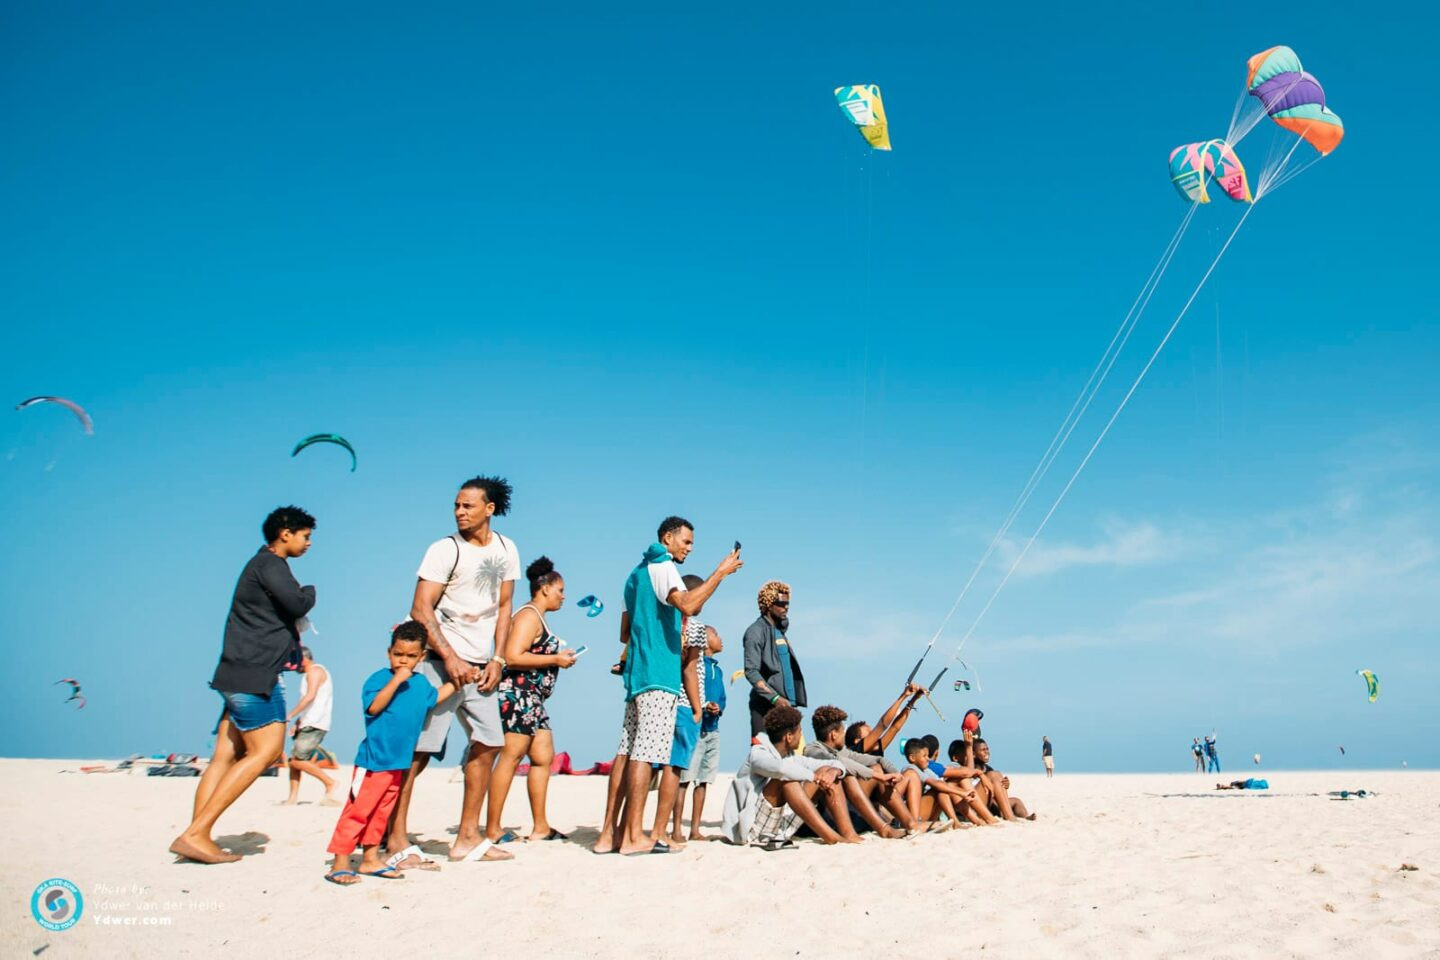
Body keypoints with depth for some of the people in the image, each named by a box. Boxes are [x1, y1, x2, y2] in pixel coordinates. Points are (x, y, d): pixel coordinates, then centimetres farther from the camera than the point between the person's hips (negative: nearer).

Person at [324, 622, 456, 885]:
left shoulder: (421, 683, 11)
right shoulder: (379, 678, -9)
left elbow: (435, 697, 31)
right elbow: (374, 706, -25)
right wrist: (396, 679, -26)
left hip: (399, 762, 7)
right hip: (373, 760, -7)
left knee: (382, 812, 14)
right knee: (358, 810, -5)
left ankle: (370, 858, 24)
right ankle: (340, 863, 0)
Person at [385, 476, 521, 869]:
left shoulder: (506, 550, 8)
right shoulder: (446, 549, -8)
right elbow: (421, 609, -12)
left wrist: (497, 659, 3)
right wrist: (450, 658, -20)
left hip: (478, 665, 6)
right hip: (440, 661, -6)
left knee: (488, 743, 7)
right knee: (419, 748, -8)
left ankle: (467, 838, 17)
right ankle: (397, 839, 2)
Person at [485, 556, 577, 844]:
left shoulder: (539, 618, 20)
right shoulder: (529, 615, -10)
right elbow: (513, 657, -22)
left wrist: (559, 657, 11)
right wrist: (555, 660, -14)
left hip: (533, 699, 11)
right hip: (517, 694, -11)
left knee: (543, 756, 8)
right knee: (511, 756, -10)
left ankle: (540, 827, 12)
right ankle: (492, 830, -6)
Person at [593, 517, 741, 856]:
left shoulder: (637, 573, 24)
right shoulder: (661, 566, -4)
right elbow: (687, 605, -22)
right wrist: (721, 571, -16)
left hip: (637, 672, 9)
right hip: (659, 673, -9)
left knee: (627, 751, 6)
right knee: (645, 752, -9)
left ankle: (609, 834, 6)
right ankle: (634, 836, -9)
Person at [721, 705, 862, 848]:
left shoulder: (791, 757, 8)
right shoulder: (758, 754, -16)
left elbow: (837, 764, 9)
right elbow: (782, 768, -40)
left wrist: (834, 771, -16)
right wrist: (815, 777, -26)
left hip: (780, 827, 8)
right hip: (751, 829, -8)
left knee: (827, 772, 2)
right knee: (787, 779, -33)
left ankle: (848, 834, -11)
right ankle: (830, 837, -31)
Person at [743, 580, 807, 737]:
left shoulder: (781, 630, 18)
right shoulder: (756, 632, -6)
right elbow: (751, 671, -13)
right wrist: (775, 698, -20)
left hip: (786, 703, 7)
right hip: (765, 705, -7)